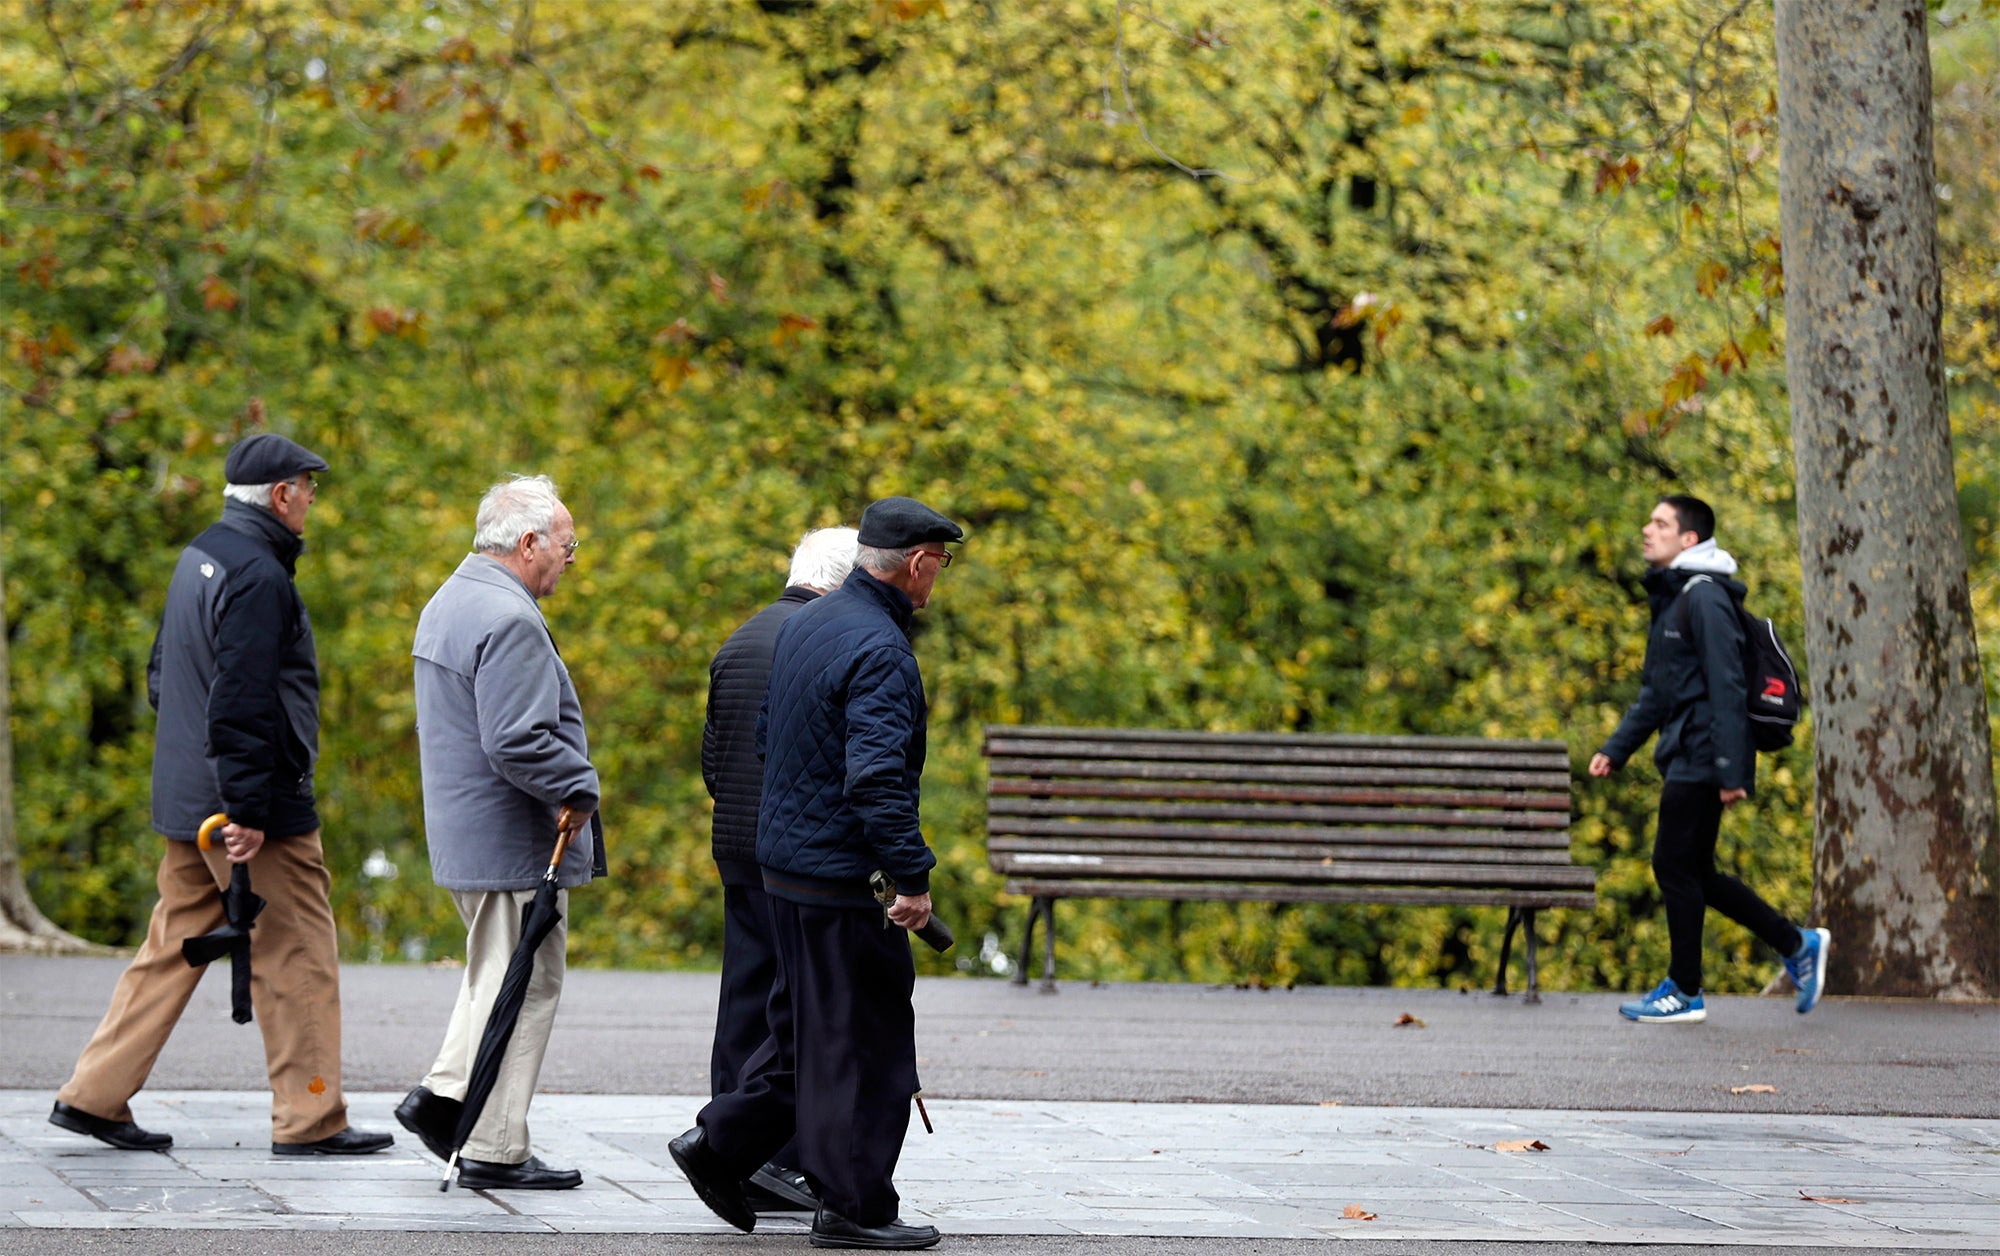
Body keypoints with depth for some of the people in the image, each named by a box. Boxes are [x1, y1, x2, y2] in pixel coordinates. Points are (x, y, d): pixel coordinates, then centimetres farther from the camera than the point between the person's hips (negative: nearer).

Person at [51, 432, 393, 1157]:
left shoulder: (199, 558, 13)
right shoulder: (257, 576, -18)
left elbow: (163, 675, 22)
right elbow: (241, 703, -23)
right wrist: (248, 811, -23)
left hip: (186, 799, 9)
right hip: (260, 808, -9)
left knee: (173, 947, 14)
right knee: (297, 959, -1)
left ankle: (93, 1095, 13)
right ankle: (308, 1120, 3)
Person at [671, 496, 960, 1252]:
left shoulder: (805, 626, 11)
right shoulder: (878, 650, -19)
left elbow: (767, 737, 21)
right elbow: (879, 777, -26)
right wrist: (912, 878, -22)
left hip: (784, 857, 9)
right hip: (840, 875, -9)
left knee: (807, 1026, 19)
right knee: (861, 1039, -2)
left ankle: (720, 1146, 17)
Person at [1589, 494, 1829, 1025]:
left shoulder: (1704, 598, -13)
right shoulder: (1669, 599, 18)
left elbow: (1725, 687, -19)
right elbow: (1656, 692, 24)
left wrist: (1730, 770, -23)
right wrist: (1614, 750, 16)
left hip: (1702, 761, -10)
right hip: (1684, 759, 10)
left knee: (1675, 865, -6)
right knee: (1694, 872, 11)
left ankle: (1685, 991, 2)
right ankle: (1797, 945, 19)